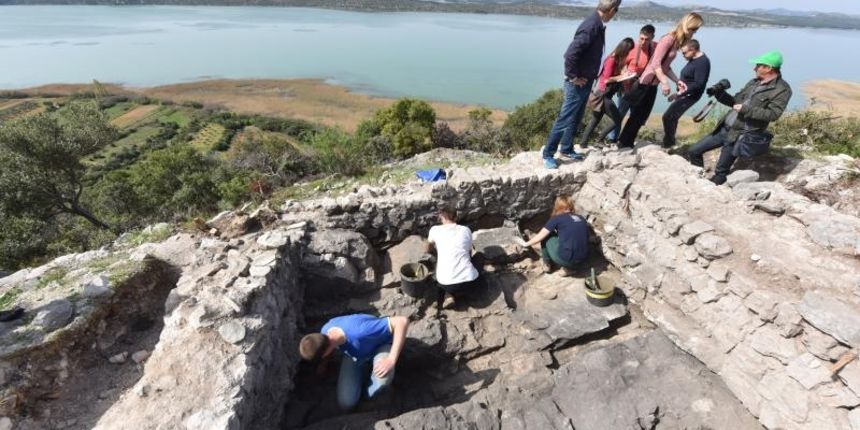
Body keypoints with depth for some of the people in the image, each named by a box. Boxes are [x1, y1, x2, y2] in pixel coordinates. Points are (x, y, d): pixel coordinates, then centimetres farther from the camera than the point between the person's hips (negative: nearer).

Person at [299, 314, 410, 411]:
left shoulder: (360, 331, -44)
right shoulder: (325, 331, -23)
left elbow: (402, 321, -47)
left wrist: (391, 360, -48)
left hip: (380, 345, -4)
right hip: (354, 352, 5)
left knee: (383, 376, -38)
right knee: (346, 403, -9)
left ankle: (368, 392, -3)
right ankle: (363, 371, 17)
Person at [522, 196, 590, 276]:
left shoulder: (557, 218, 0)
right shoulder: (581, 219, 13)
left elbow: (540, 236, 6)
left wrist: (526, 244, 24)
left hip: (565, 259, -5)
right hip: (582, 260, 6)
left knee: (546, 236, 14)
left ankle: (547, 265, 27)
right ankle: (569, 267, 18)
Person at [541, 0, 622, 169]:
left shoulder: (598, 25, 9)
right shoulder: (591, 26, -20)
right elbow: (570, 54, -28)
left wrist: (592, 74, 11)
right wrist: (573, 77, -19)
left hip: (586, 82, 9)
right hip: (578, 83, -9)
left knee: (575, 119, 16)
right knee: (564, 120, -5)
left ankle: (567, 149, 28)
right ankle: (548, 154, 4)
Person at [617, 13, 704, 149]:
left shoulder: (676, 42, 12)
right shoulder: (668, 39, -14)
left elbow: (666, 67, 14)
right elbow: (655, 64, -22)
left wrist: (678, 81, 7)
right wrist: (664, 82, -29)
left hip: (653, 85, 9)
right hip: (647, 83, -9)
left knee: (641, 117, 11)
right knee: (636, 116, -1)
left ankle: (627, 143, 19)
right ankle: (624, 144, 9)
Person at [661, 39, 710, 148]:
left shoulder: (702, 62, -21)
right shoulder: (694, 59, 9)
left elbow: (698, 84, -26)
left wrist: (682, 92, -23)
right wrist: (681, 81, -4)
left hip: (689, 95, -10)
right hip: (683, 93, 10)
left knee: (667, 117, -14)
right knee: (673, 117, 18)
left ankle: (668, 144, -4)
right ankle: (670, 142, 31)